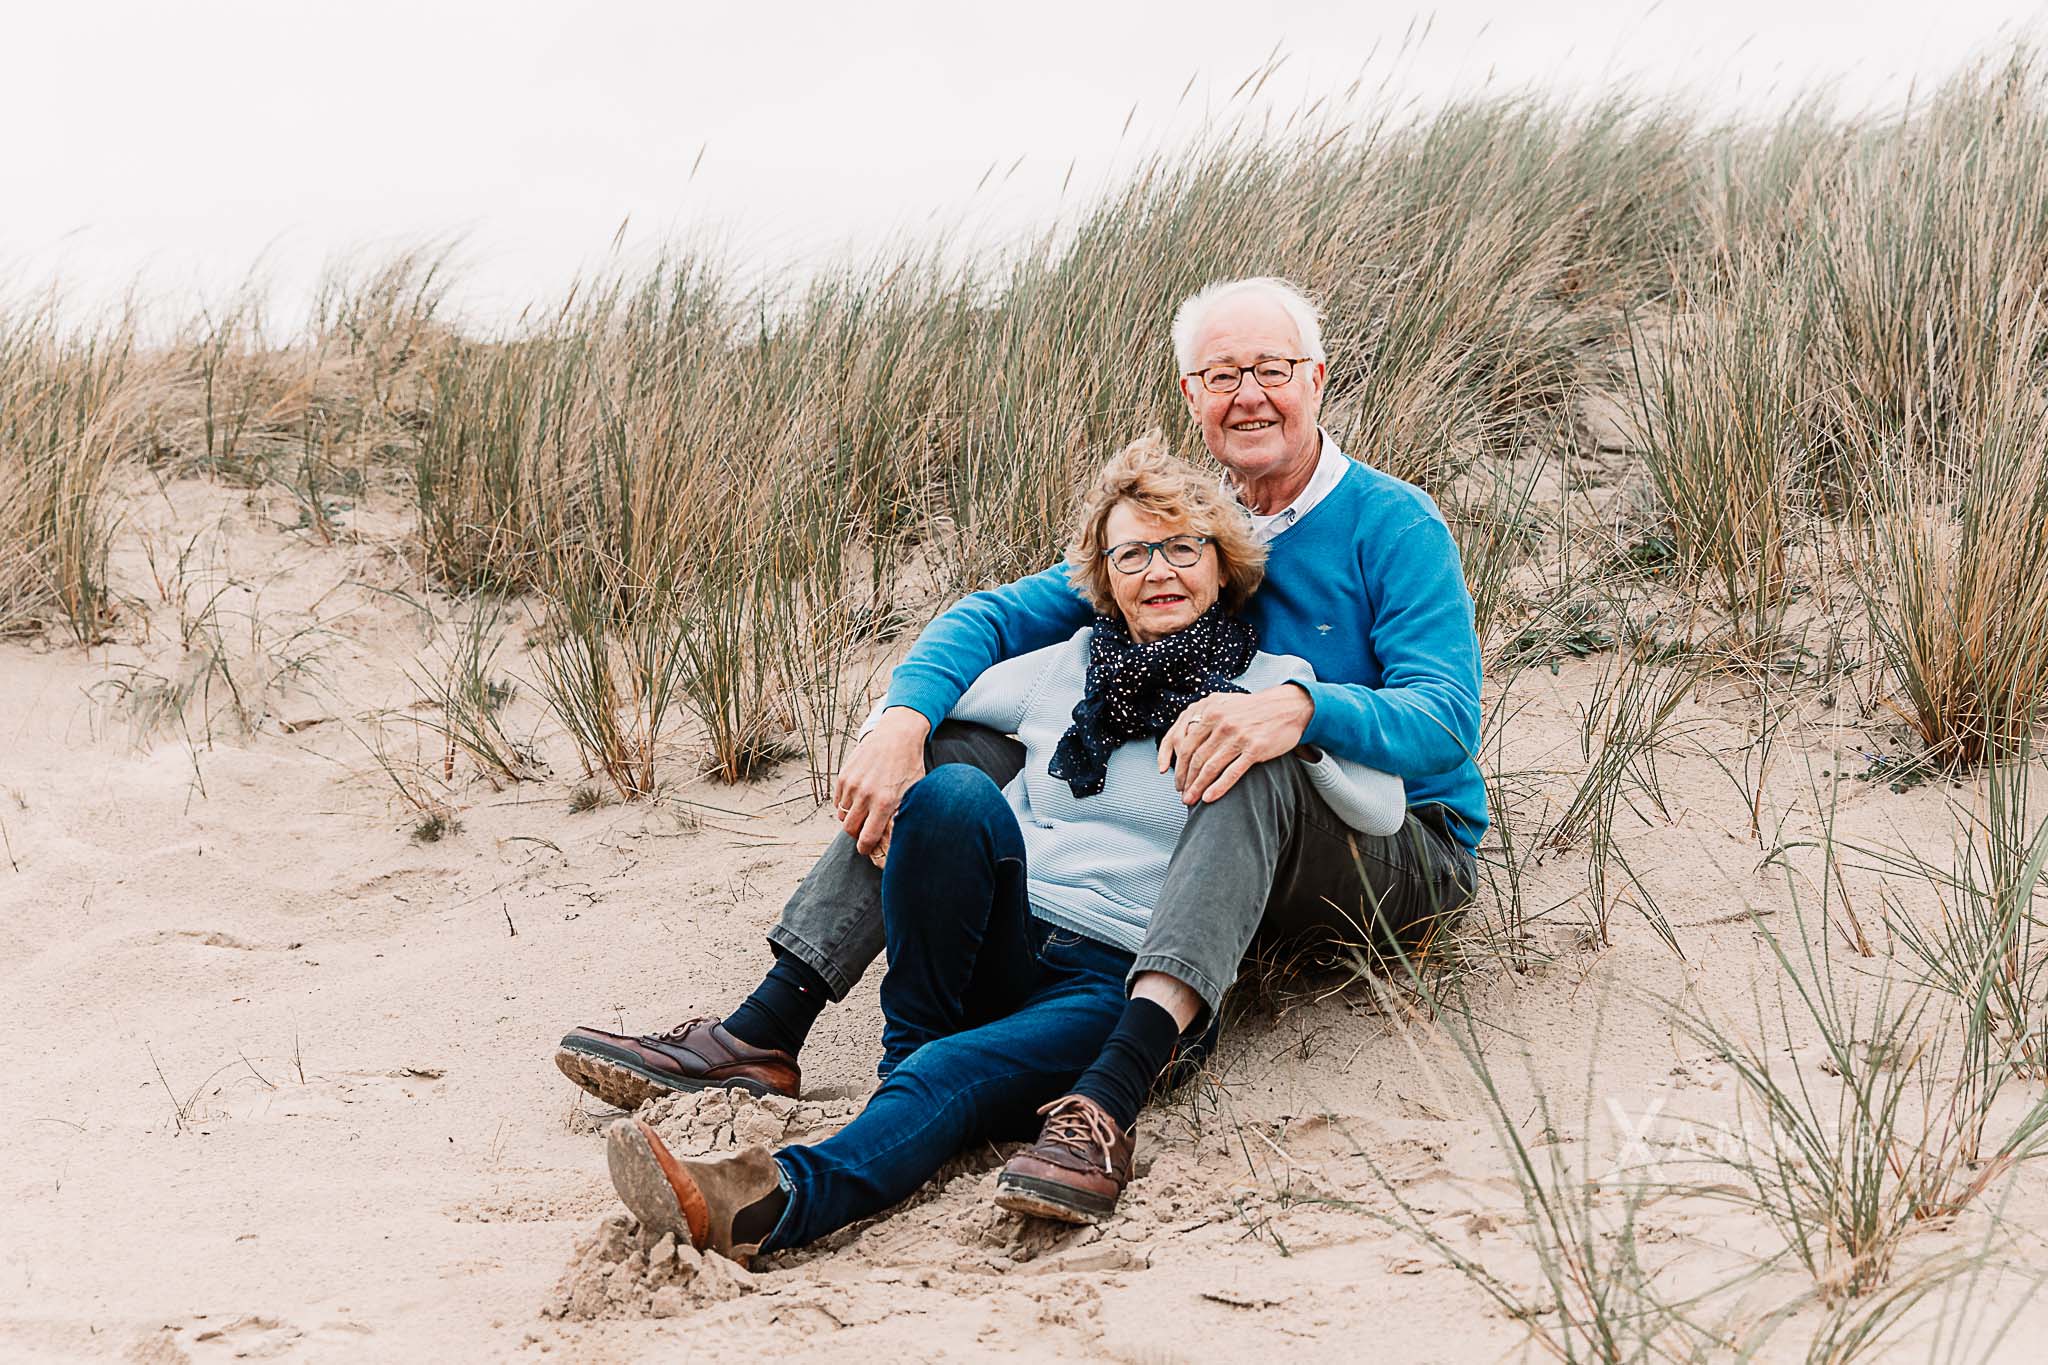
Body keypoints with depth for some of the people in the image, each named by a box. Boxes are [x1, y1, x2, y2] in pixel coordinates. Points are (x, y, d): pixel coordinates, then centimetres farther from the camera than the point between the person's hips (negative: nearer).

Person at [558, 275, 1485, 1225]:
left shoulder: (1393, 525, -11)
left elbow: (1445, 720, -23)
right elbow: (998, 615, 0)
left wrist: (1301, 706, -44)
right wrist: (902, 718, -22)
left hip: (1403, 850, -6)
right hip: (1189, 849, 6)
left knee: (1256, 769, -41)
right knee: (949, 745, -6)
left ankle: (1109, 1106, -56)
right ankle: (761, 1037, -16)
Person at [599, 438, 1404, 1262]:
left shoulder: (1272, 685, 9)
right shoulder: (1066, 666, 18)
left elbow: (1385, 813, -2)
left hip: (1120, 983, -3)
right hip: (1003, 942, 4)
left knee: (953, 1077, -35)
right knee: (954, 791, -29)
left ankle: (781, 1201, -60)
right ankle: (910, 1048, -16)